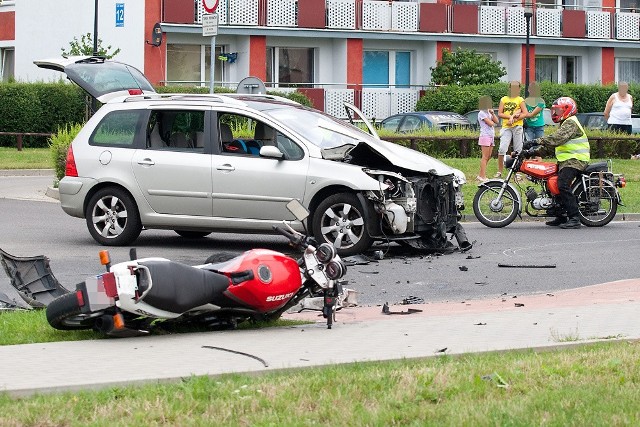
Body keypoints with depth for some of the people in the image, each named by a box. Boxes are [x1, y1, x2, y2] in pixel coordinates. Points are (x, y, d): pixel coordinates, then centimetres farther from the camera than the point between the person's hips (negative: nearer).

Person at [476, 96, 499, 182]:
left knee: (488, 157, 7)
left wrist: (492, 113, 3)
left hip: (491, 136, 9)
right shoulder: (482, 113, -9)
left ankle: (481, 175, 10)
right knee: (485, 157, -10)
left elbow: (497, 121, 11)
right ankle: (482, 176, -11)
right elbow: (490, 123, -15)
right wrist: (493, 122, 6)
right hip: (485, 136, -9)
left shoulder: (488, 112, 19)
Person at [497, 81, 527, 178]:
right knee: (502, 149, -11)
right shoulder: (504, 99, 13)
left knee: (518, 151, 0)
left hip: (517, 127, -1)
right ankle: (499, 171, -4)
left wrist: (513, 119, -12)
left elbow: (525, 114, -2)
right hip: (506, 127, 1)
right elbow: (499, 114, 6)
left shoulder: (520, 100, 7)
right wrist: (510, 116, -10)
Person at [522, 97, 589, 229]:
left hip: (575, 160, -11)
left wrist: (536, 141, -31)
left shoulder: (570, 123, -12)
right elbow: (551, 140, 22)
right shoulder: (565, 123, 24)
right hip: (566, 160, 11)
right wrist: (535, 150, 10)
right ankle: (561, 217, 18)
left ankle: (574, 218, -29)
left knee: (563, 185, -25)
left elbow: (557, 138, -27)